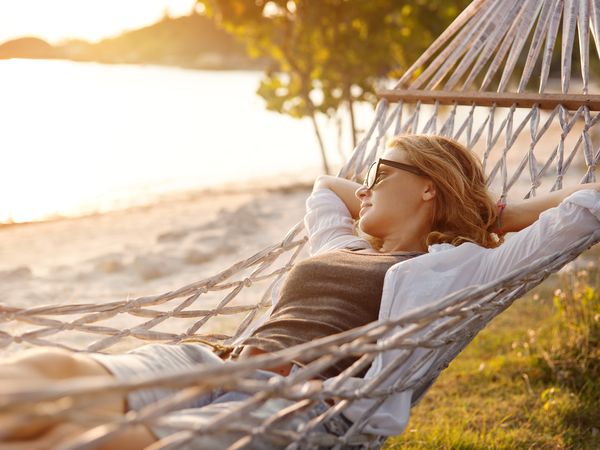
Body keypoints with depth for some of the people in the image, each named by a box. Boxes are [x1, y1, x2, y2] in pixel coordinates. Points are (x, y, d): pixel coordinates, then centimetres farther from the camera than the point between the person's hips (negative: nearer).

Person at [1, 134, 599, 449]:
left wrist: (489, 219, 24)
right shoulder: (340, 245, 32)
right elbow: (325, 184, 54)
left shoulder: (458, 265, 15)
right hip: (217, 368, 6)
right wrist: (429, 209, 44)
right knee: (49, 370, -22)